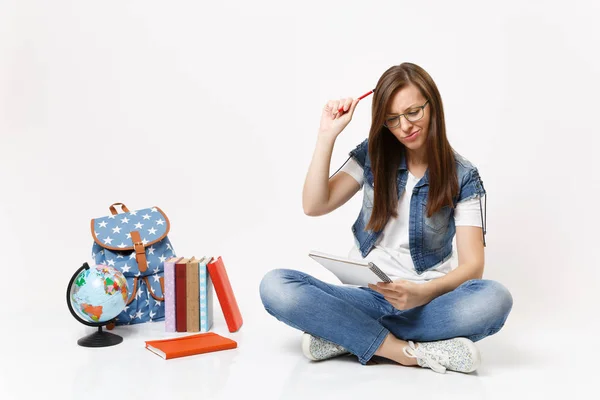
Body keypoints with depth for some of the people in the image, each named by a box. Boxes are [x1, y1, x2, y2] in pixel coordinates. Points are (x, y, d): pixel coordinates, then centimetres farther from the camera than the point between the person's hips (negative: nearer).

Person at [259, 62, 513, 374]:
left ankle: (348, 336, -25)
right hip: (365, 294, 2)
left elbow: (472, 264, -11)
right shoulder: (373, 154, 5)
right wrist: (327, 135, -11)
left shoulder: (462, 176, -2)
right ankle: (409, 351, -28)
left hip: (425, 302, -1)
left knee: (494, 299, -35)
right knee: (275, 286, -26)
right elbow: (314, 206, -4)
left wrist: (423, 293, -30)